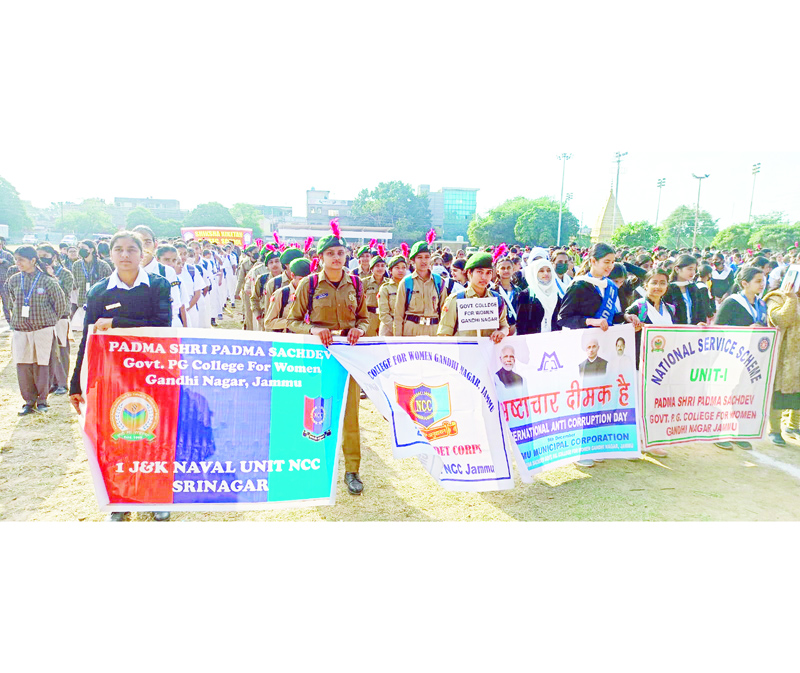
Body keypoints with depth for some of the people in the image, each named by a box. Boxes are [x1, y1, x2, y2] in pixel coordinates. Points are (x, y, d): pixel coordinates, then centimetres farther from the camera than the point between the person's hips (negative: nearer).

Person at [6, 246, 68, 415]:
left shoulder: (47, 280, -6)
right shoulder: (13, 280, 5)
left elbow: (60, 303, 2)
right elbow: (12, 302, 22)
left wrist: (50, 320, 10)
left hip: (43, 329, -3)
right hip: (20, 330, 4)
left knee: (41, 365, 0)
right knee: (23, 366, 2)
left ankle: (42, 400, 12)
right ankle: (29, 401, 13)